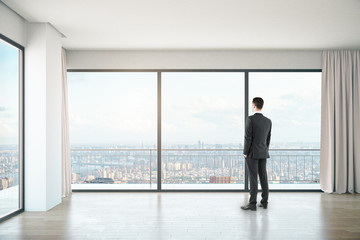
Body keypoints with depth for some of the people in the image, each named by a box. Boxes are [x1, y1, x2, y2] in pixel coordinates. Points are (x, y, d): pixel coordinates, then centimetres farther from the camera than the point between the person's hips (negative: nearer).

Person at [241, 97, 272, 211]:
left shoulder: (250, 119, -14)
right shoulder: (268, 121, 6)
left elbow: (248, 137, -16)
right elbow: (268, 139, 11)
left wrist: (245, 153, -8)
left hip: (252, 153, -6)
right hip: (263, 154, 6)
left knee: (253, 178, -4)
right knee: (263, 177, 10)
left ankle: (252, 203, 0)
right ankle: (264, 202, 16)